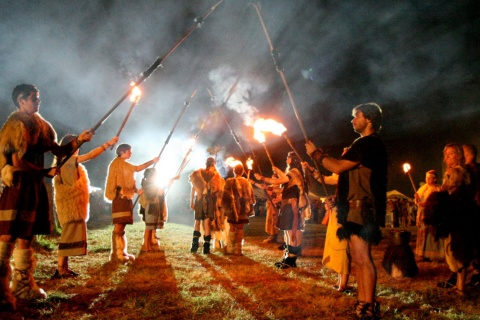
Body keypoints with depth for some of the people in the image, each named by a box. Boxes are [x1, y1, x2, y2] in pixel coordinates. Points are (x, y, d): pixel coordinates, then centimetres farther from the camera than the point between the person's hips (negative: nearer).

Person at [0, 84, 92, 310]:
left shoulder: (39, 125, 18)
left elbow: (58, 151, 17)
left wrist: (79, 141, 6)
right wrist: (45, 172, -11)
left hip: (34, 186, 9)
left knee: (26, 236, 10)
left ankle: (22, 285, 17)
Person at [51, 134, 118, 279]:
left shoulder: (68, 161, 17)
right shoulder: (67, 160, -12)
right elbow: (91, 155, -19)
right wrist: (108, 143, -18)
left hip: (72, 204, 10)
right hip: (70, 204, -10)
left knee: (70, 234, 9)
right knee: (69, 234, -10)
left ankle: (64, 268, 11)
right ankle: (60, 269, -10)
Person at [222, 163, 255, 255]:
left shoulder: (230, 182, -7)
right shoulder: (246, 182, 1)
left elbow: (225, 196, -7)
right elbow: (251, 197, 6)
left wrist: (226, 208, 4)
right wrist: (248, 208, 18)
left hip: (232, 209, -2)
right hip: (243, 210, 2)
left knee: (232, 228, 8)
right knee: (240, 229, 8)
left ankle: (230, 249, 9)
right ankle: (238, 250, 8)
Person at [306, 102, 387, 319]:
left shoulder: (369, 142, -11)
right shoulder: (368, 144, 23)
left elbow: (338, 167, -16)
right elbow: (346, 169, 23)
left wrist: (316, 153, -4)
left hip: (362, 207, -11)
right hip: (358, 206, 11)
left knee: (362, 257, -10)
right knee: (358, 257, 13)